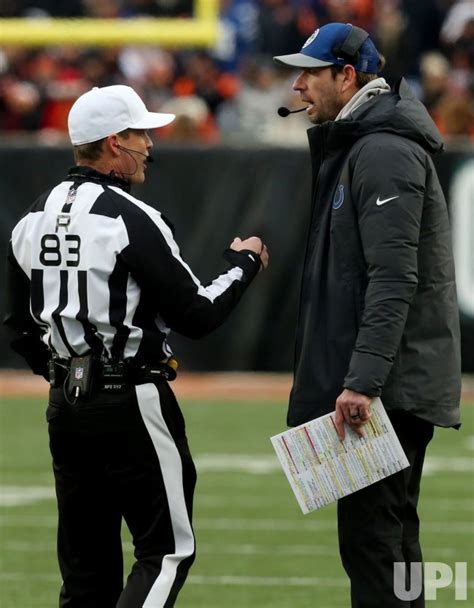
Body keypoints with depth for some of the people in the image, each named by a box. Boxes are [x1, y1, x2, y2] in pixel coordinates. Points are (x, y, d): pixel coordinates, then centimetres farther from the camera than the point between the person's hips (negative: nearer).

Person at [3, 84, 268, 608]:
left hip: (63, 406, 8)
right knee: (167, 550, -2)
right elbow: (197, 316, -12)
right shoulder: (131, 219, -14)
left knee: (86, 565, 11)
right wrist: (243, 265, 4)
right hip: (131, 406, -8)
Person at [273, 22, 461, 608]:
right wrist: (353, 377, 21)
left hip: (390, 384, -11)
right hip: (386, 384, 11)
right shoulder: (347, 147, 19)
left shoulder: (385, 152, -14)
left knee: (369, 536, -12)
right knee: (392, 532, 14)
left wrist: (363, 380, -28)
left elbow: (394, 278, -23)